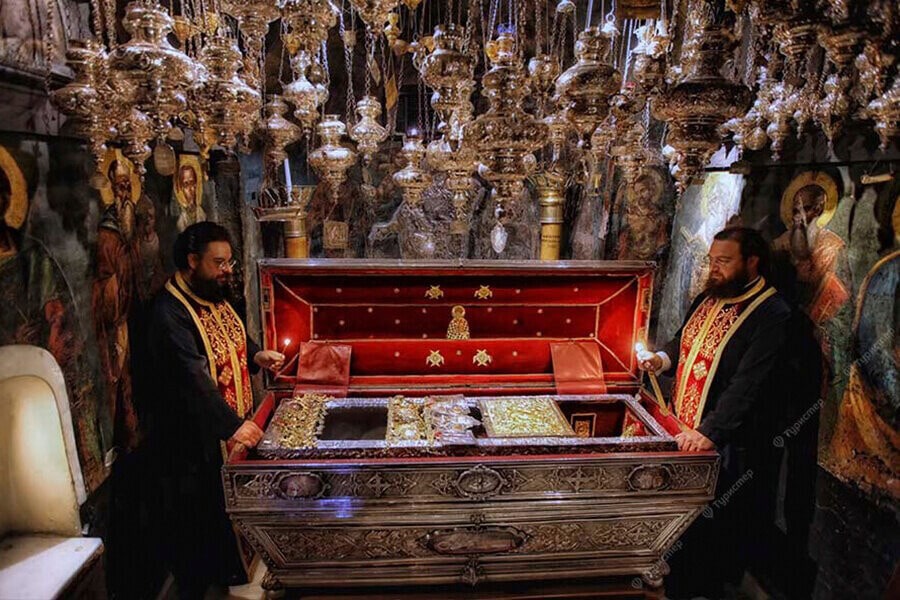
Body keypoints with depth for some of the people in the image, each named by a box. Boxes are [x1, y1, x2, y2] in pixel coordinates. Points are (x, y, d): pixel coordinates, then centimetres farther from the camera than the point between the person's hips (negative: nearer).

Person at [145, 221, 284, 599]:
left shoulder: (216, 297, 4)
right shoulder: (170, 313, -25)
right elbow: (194, 378, -33)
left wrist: (256, 355, -2)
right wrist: (232, 425, -38)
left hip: (233, 425, 9)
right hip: (194, 437, -9)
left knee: (230, 507, 24)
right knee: (195, 518, 10)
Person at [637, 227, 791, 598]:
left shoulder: (771, 315, -18)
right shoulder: (708, 298, 7)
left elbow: (747, 385, -26)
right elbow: (684, 343, 21)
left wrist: (710, 431, -32)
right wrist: (662, 359, 0)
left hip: (727, 445, -7)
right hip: (683, 431, 8)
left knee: (708, 531, 7)